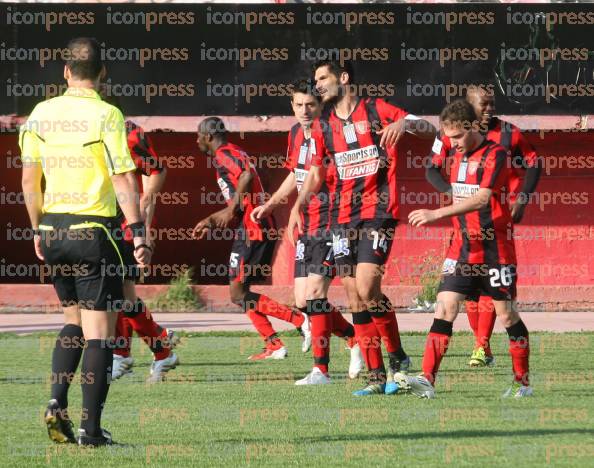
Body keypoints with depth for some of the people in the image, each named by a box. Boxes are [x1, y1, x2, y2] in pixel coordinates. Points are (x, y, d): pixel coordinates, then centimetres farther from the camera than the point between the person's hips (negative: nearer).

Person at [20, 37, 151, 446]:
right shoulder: (105, 115, -10)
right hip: (93, 229, -5)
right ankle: (91, 428, -3)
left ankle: (57, 404, 5)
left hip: (52, 230, 5)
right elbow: (123, 179, -15)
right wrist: (139, 232, -13)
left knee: (75, 318, 21)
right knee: (99, 329, 0)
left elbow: (30, 178, 9)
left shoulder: (41, 113, 4)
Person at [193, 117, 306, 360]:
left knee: (239, 296, -8)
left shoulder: (223, 154, -6)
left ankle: (299, 319, -17)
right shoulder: (234, 153, 24)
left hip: (250, 232, -10)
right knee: (241, 291, 15)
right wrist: (210, 221, 31)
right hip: (264, 229, 10)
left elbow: (247, 175, -26)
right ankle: (273, 344, 8)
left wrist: (230, 210, -20)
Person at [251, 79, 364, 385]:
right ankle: (356, 338, 26)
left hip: (331, 223, -8)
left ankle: (321, 369, -9)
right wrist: (270, 205, 29)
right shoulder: (296, 134, 10)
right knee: (303, 301, 8)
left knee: (314, 293, -15)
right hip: (308, 227, 8)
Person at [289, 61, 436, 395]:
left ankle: (398, 358, 1)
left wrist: (405, 124, -24)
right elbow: (316, 173, 21)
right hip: (342, 217, 6)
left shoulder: (377, 110, -1)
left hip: (378, 213, -6)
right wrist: (299, 206, 4)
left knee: (367, 289, -18)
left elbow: (430, 131, -3)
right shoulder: (323, 126, 12)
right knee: (355, 296, 2)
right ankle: (377, 377, 6)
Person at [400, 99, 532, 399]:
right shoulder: (458, 155, 10)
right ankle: (427, 380, -14)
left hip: (495, 248, -6)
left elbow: (481, 198, -27)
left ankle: (523, 382, 15)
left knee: (506, 314, 1)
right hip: (462, 247, 6)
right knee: (445, 307, -7)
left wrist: (437, 214, -33)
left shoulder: (495, 154, -14)